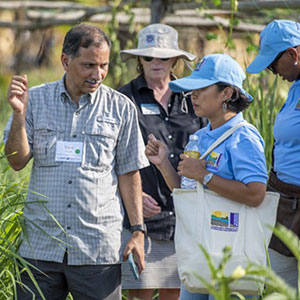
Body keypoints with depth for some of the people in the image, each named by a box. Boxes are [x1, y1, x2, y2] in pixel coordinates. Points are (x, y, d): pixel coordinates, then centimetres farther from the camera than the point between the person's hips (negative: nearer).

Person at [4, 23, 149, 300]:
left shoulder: (121, 108, 4)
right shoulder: (36, 99, 6)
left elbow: (129, 173, 7)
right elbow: (17, 161, 3)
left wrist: (138, 230, 1)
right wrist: (18, 114, -11)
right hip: (41, 245, 1)